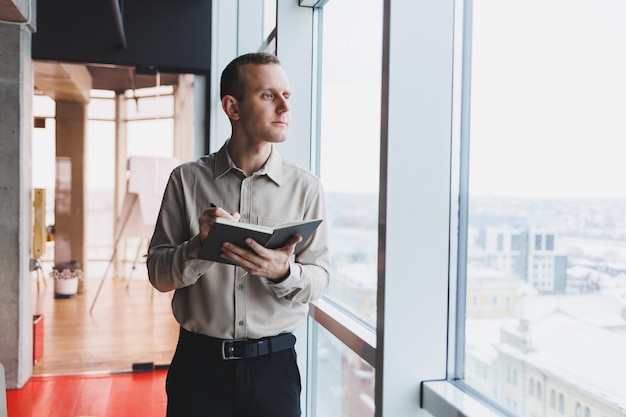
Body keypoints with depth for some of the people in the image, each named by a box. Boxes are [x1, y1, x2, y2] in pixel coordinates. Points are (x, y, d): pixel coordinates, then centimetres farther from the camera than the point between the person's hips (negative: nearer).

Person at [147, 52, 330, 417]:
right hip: (199, 362, 0)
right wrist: (200, 247, -21)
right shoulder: (187, 180, -2)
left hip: (274, 363, 1)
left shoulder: (306, 187, -2)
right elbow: (158, 274, -2)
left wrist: (283, 273, -23)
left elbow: (320, 279, -3)